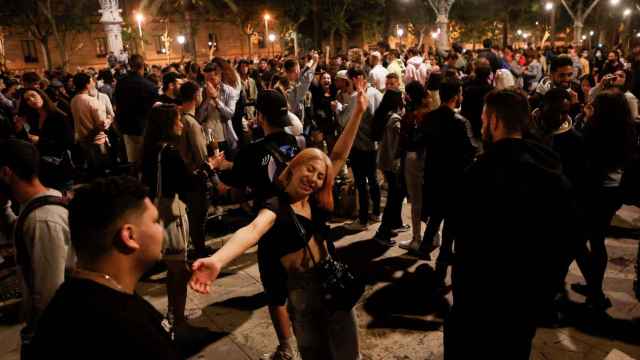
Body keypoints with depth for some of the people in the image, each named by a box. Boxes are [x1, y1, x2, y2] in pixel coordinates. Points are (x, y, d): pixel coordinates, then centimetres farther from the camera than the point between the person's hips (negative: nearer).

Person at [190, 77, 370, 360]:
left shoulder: (316, 200, -1)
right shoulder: (277, 205, -17)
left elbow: (339, 155, 0)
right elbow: (253, 229, -38)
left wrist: (359, 111, -6)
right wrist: (217, 260, -58)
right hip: (303, 288, -5)